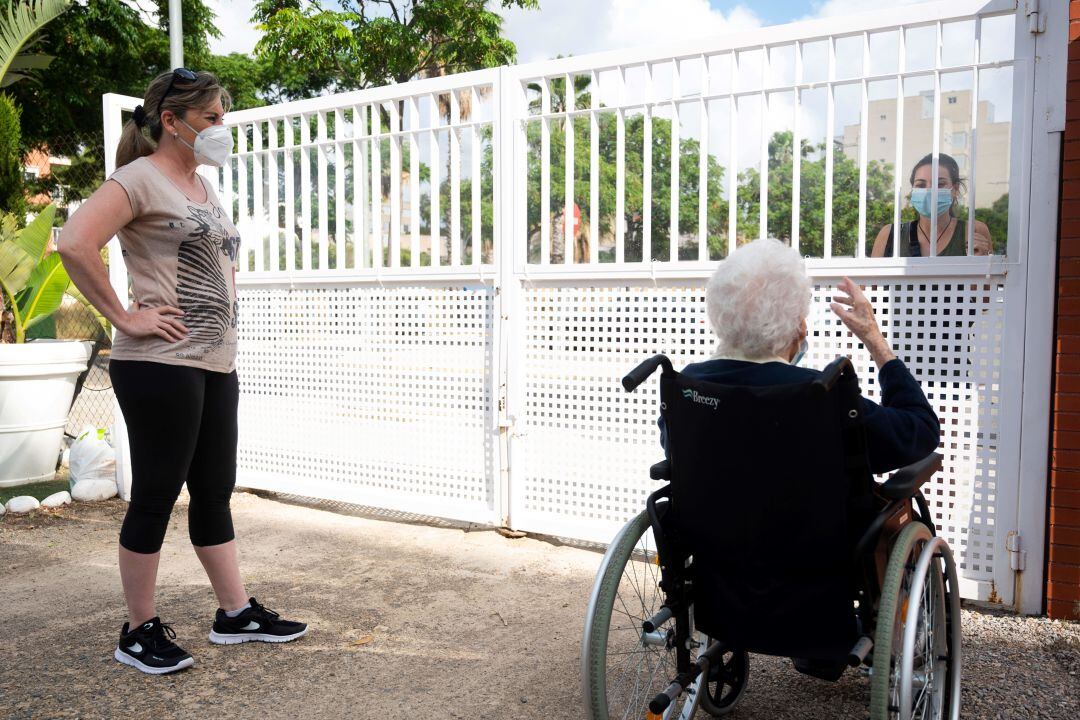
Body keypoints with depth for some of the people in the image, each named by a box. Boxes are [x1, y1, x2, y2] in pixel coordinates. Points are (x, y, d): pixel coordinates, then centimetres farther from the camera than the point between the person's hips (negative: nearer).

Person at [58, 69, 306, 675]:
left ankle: (236, 613, 24)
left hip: (216, 364, 8)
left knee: (215, 492, 13)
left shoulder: (203, 186, 18)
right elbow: (75, 243, -22)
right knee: (156, 496, 2)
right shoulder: (141, 178, -8)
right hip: (162, 365, -8)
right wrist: (123, 317, -18)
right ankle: (140, 632, 17)